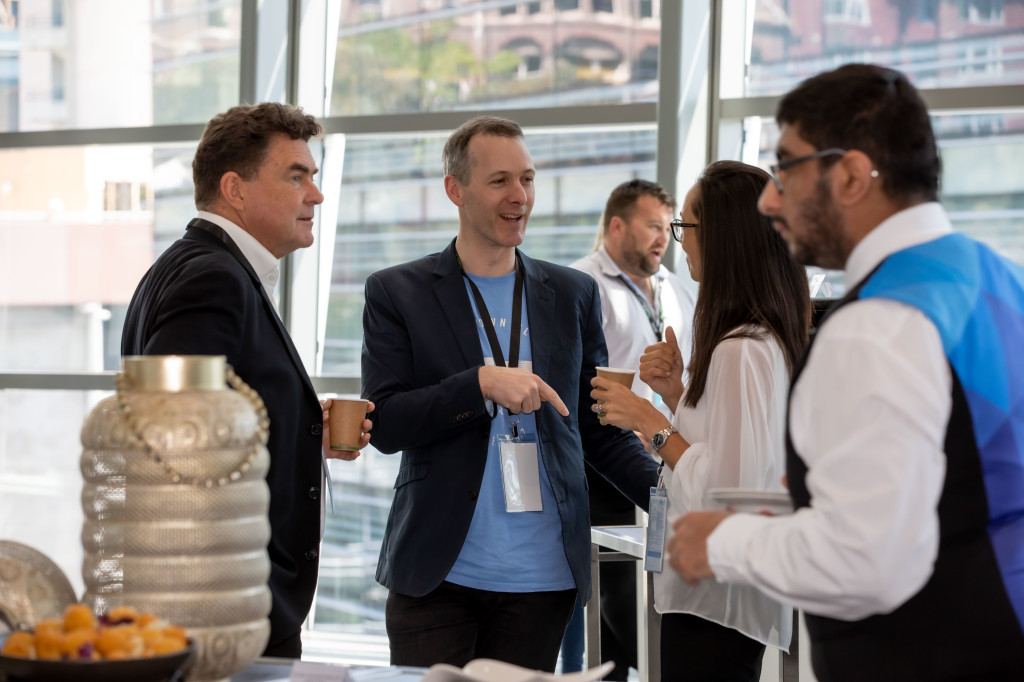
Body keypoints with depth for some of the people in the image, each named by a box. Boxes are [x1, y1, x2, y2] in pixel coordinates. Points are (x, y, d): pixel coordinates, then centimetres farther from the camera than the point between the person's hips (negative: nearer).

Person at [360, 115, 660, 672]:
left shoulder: (573, 295, 12)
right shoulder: (397, 293, 4)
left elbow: (599, 427, 12)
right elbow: (385, 423, -5)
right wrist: (481, 384, -18)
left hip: (542, 582, 2)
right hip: (436, 577, -2)